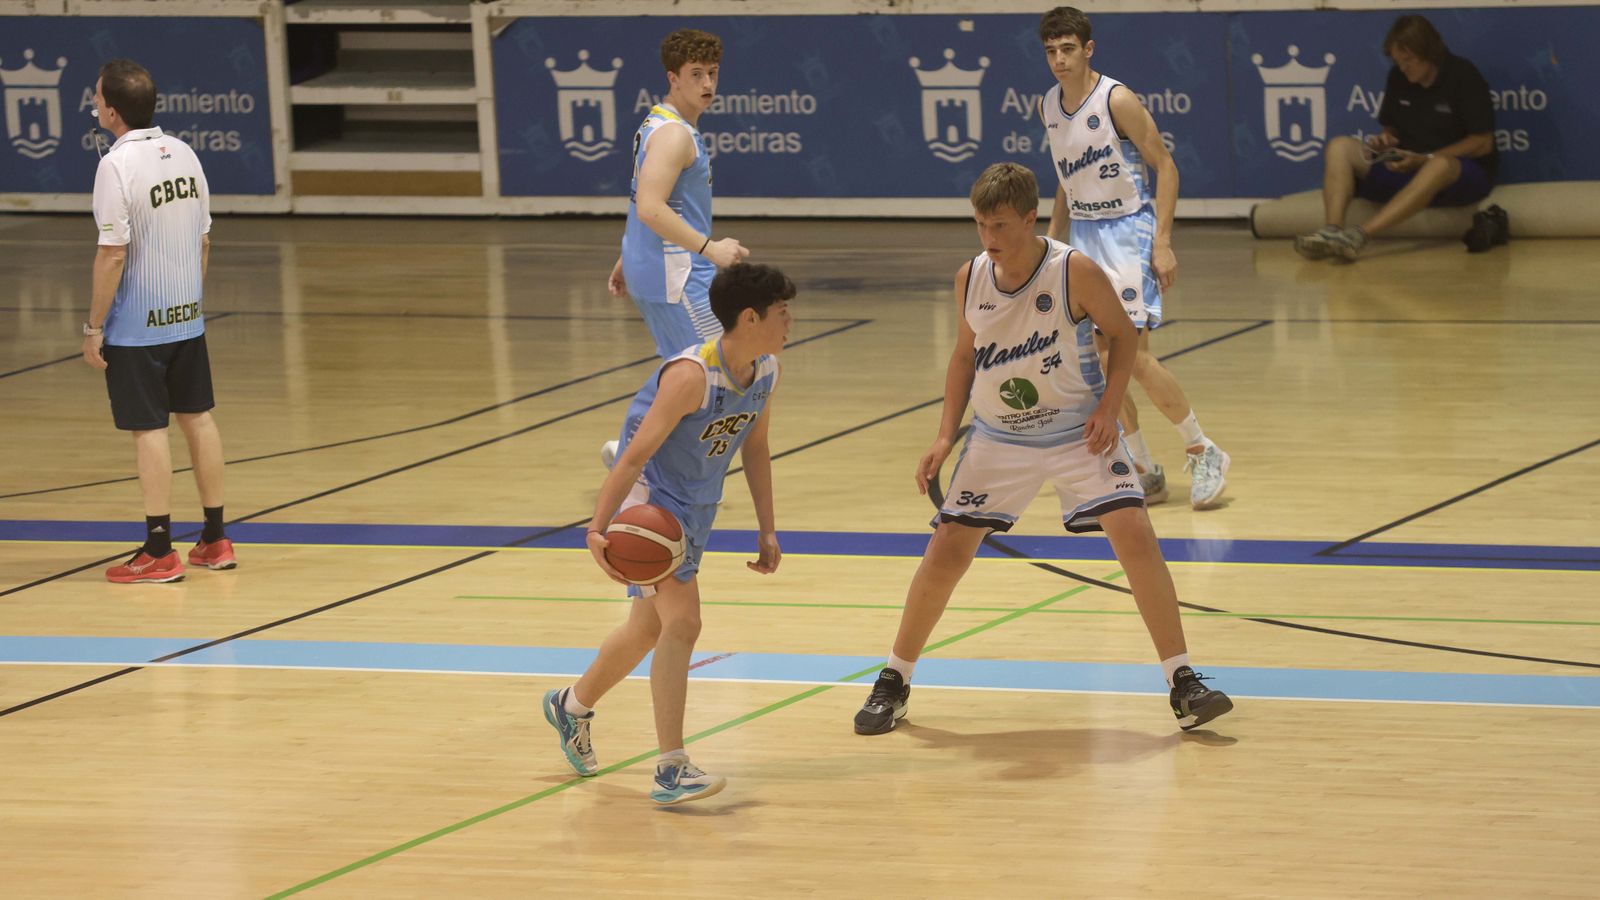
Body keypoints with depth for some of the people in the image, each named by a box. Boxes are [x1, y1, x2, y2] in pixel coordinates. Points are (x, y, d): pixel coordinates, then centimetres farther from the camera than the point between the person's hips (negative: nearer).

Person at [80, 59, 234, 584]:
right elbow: (204, 240, 9)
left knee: (149, 430, -2)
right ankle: (215, 541, 20)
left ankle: (159, 551, 1)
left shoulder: (117, 165, -17)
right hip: (187, 316, 7)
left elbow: (113, 253, -18)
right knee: (198, 419, 13)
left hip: (137, 325, -7)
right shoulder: (183, 154, 4)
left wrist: (94, 326, -12)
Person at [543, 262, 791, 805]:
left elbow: (755, 447, 13)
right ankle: (671, 770, -23)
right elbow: (636, 454, -29)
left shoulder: (766, 370, -3)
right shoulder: (691, 375, -28)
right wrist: (598, 528, -37)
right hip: (651, 500, -9)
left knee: (650, 628, 22)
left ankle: (572, 706, 48)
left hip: (696, 509, 9)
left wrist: (767, 530, 12)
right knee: (682, 622, -22)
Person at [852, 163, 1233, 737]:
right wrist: (946, 436, 1)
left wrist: (1108, 406, -18)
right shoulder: (970, 278, -6)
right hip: (998, 440, 3)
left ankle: (1182, 683, -7)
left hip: (1078, 435, -3)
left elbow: (1123, 334, -5)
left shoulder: (1075, 273, -19)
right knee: (945, 552, -1)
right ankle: (894, 684, 17)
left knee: (1135, 537, -18)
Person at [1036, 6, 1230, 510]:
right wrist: (1051, 240, 16)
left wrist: (1162, 243, -18)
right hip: (1084, 233, 7)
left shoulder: (1116, 101, -15)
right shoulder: (1048, 106, 6)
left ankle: (1204, 453, 2)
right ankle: (1144, 473, 13)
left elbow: (1164, 166, -12)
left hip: (1127, 230, -7)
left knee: (1135, 357, -13)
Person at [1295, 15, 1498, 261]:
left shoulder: (1462, 76, -10)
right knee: (1340, 146, -14)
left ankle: (1360, 234, -54)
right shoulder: (1398, 77, 5)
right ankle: (1332, 230, -37)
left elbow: (1483, 143, -11)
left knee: (1440, 166, -42)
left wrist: (1425, 159, -19)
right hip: (1405, 169, 6)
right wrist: (1384, 140, -6)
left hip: (1460, 170, -6)